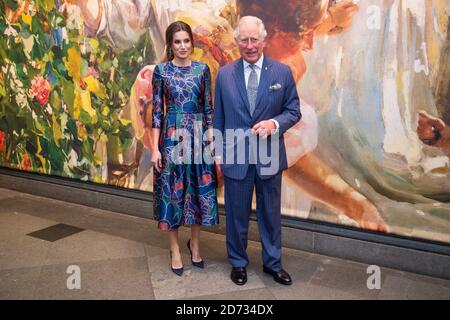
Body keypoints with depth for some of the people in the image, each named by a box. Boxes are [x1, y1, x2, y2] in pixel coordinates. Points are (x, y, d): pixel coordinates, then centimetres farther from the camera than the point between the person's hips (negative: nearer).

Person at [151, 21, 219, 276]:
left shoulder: (202, 69, 5)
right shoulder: (161, 70, 0)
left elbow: (209, 108, 6)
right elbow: (157, 111, -1)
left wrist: (212, 139, -1)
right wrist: (155, 148, -7)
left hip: (199, 135, 2)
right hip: (172, 136, -1)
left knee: (199, 190, 8)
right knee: (172, 191, 4)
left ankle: (195, 244, 29)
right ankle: (176, 250, 21)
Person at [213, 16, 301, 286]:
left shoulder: (282, 72, -1)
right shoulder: (225, 74, 1)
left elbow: (294, 111, 2)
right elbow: (219, 118, 5)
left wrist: (275, 123, -18)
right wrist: (219, 153, 4)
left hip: (270, 156, 0)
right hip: (236, 155, 0)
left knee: (271, 213, 13)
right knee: (237, 214, 12)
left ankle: (273, 263, 33)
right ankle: (238, 263, 32)